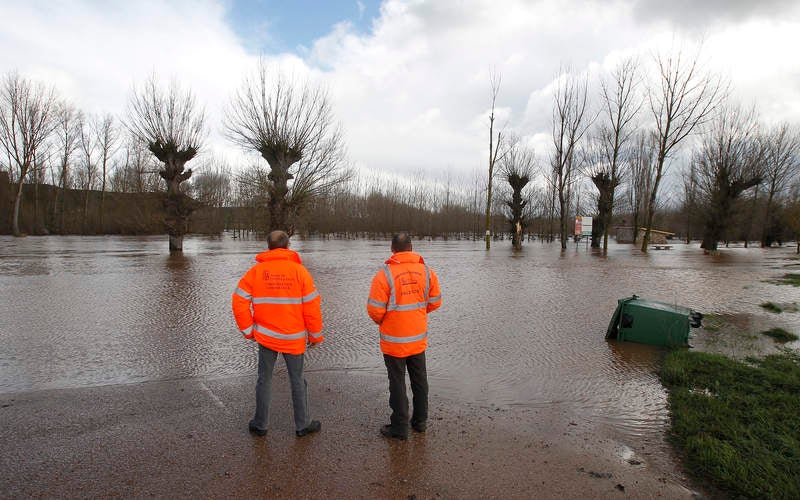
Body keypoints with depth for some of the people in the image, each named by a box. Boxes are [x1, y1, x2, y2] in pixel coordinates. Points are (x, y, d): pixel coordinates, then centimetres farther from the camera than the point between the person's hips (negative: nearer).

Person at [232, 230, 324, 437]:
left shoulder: (256, 271, -4)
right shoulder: (299, 271, -7)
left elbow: (239, 301, -5)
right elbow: (312, 306, -8)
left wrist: (248, 330, 5)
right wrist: (315, 335, 2)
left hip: (265, 336, 1)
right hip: (294, 338, -1)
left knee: (264, 380, 15)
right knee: (297, 381, 12)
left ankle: (260, 425, 27)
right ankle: (302, 425, 23)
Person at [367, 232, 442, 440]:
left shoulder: (384, 275, -18)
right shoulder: (427, 272, -5)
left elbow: (375, 310, -16)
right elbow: (435, 302, 4)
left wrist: (381, 321, 6)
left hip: (394, 340, -4)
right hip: (419, 338, 4)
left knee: (397, 383, 8)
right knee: (419, 380, 20)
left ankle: (399, 427, 20)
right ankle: (420, 421, 34)